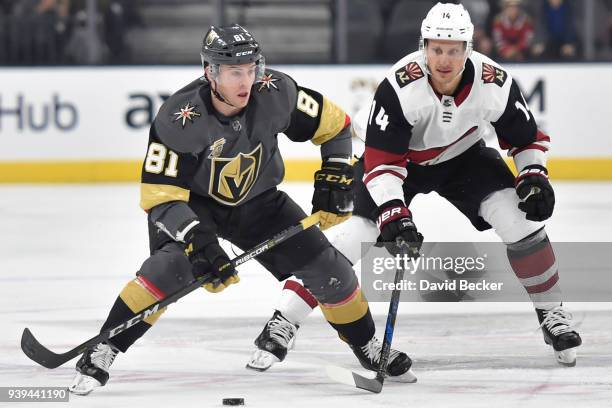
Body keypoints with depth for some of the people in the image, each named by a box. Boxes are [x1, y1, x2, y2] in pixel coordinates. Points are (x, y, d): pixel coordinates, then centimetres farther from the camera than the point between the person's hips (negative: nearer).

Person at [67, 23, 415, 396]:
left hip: (257, 202, 4)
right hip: (194, 202, -4)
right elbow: (160, 195, -29)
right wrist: (198, 241, -40)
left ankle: (369, 348, 21)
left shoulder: (275, 93, -23)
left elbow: (334, 124, -6)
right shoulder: (179, 118, -31)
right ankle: (101, 352, -24)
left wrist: (336, 177, -12)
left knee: (327, 269, -4)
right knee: (172, 265, -31)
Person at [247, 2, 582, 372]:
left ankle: (552, 313, 4)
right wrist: (393, 213, -41)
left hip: (462, 157, 3)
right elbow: (381, 159, -32)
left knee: (518, 216, -15)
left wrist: (534, 177, -22)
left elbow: (527, 138, -7)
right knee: (357, 233, -16)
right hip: (401, 157, -3)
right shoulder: (400, 86, -35)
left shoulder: (495, 83, -25)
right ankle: (284, 323, -10)